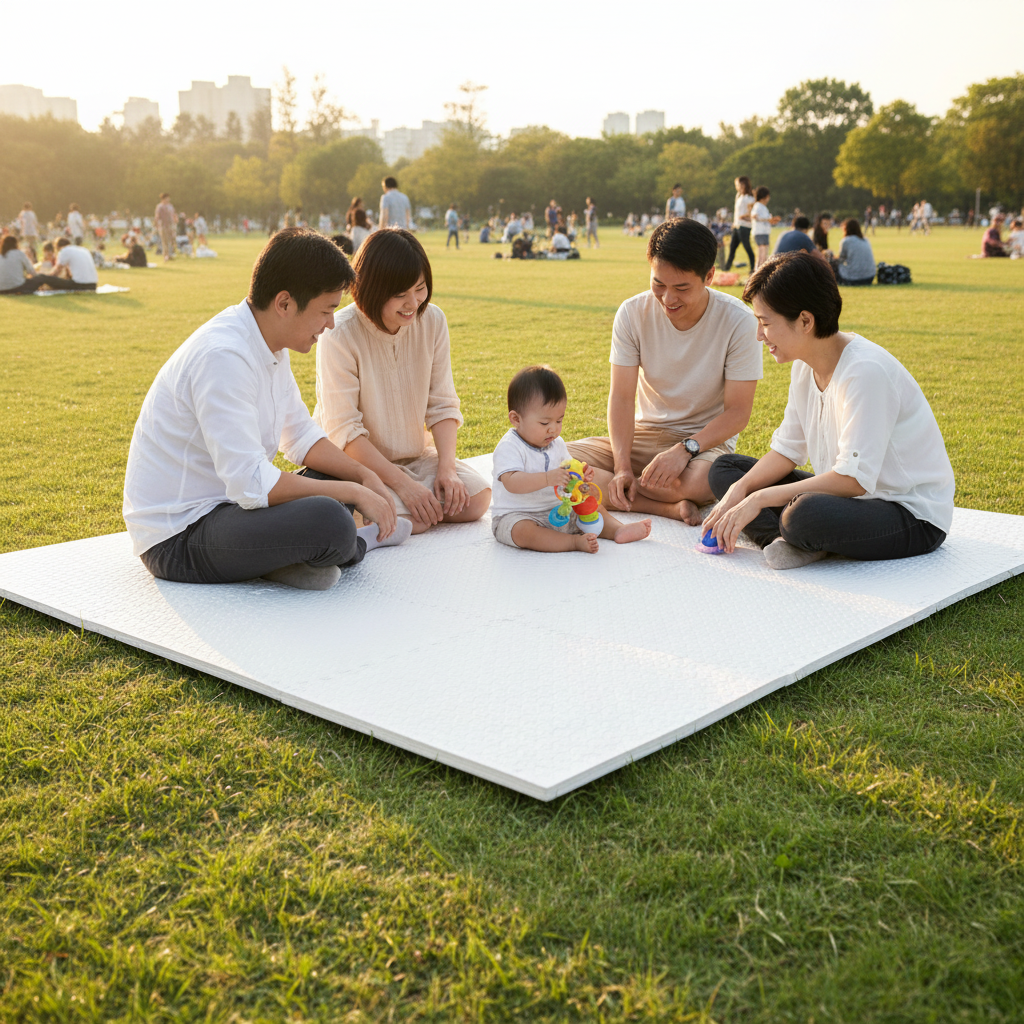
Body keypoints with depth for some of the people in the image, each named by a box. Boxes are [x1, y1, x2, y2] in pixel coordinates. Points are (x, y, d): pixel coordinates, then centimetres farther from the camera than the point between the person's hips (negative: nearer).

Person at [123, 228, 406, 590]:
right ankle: (356, 542, 0)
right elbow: (251, 483, -29)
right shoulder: (223, 356, -24)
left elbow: (301, 437, 16)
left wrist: (364, 476, -1)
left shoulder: (269, 344, 6)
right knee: (329, 521, -31)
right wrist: (353, 492, -20)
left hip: (225, 502, 10)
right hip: (177, 538, -10)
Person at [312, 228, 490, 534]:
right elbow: (343, 431, -20)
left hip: (413, 455, 5)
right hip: (354, 461, -4)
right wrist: (402, 483, -25)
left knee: (477, 498, -18)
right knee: (408, 519, -29)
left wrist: (447, 468, -15)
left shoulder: (432, 321, -5)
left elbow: (442, 405, 0)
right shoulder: (340, 336, -20)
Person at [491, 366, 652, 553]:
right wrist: (547, 478, -43)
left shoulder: (556, 444, 8)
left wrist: (581, 475, -8)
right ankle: (575, 541, -41)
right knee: (523, 531, -38)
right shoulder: (508, 447, -18)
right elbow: (511, 483, -32)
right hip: (515, 516, -7)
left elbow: (565, 475, 17)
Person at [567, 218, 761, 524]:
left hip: (706, 440, -3)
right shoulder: (633, 313, -8)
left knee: (700, 480, -40)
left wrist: (685, 448, -29)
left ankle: (605, 489, -14)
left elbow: (737, 412, -13)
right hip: (644, 434, 3)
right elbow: (621, 397, -10)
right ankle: (670, 507, -25)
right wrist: (622, 467, -24)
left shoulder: (738, 322, -15)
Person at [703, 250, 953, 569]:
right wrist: (739, 490, -11)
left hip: (913, 518, -9)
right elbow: (788, 449, 8)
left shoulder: (866, 371, -25)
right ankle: (786, 539, -17)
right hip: (852, 496, 9)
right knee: (725, 469, 4)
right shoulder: (806, 364, 3)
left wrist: (760, 498, -27)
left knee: (805, 514, -41)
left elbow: (854, 478, -29)